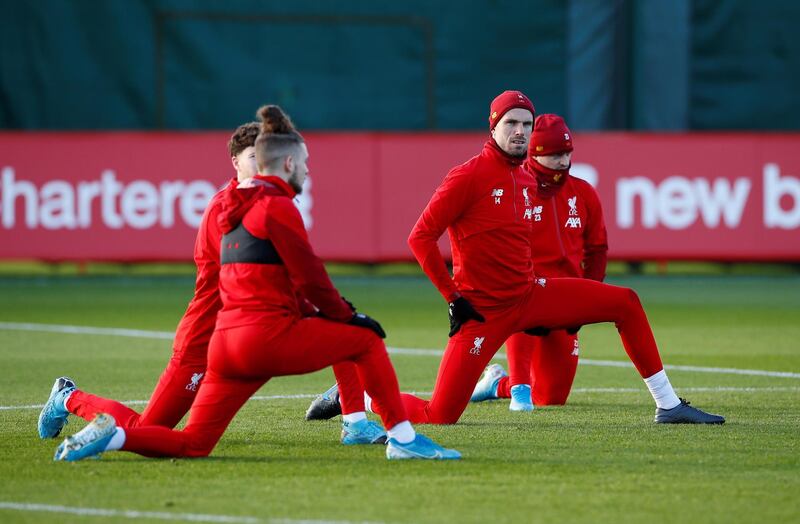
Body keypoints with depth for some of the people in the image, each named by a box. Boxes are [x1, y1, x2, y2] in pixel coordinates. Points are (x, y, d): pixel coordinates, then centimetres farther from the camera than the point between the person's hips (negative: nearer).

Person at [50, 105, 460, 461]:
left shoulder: (234, 208, 21)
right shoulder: (277, 206, -6)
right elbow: (309, 277, -7)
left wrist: (316, 314, 18)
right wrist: (346, 316, 7)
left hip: (226, 340, 8)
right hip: (268, 335, -8)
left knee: (193, 444, 10)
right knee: (366, 339, 8)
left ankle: (111, 435, -9)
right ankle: (403, 438, 6)